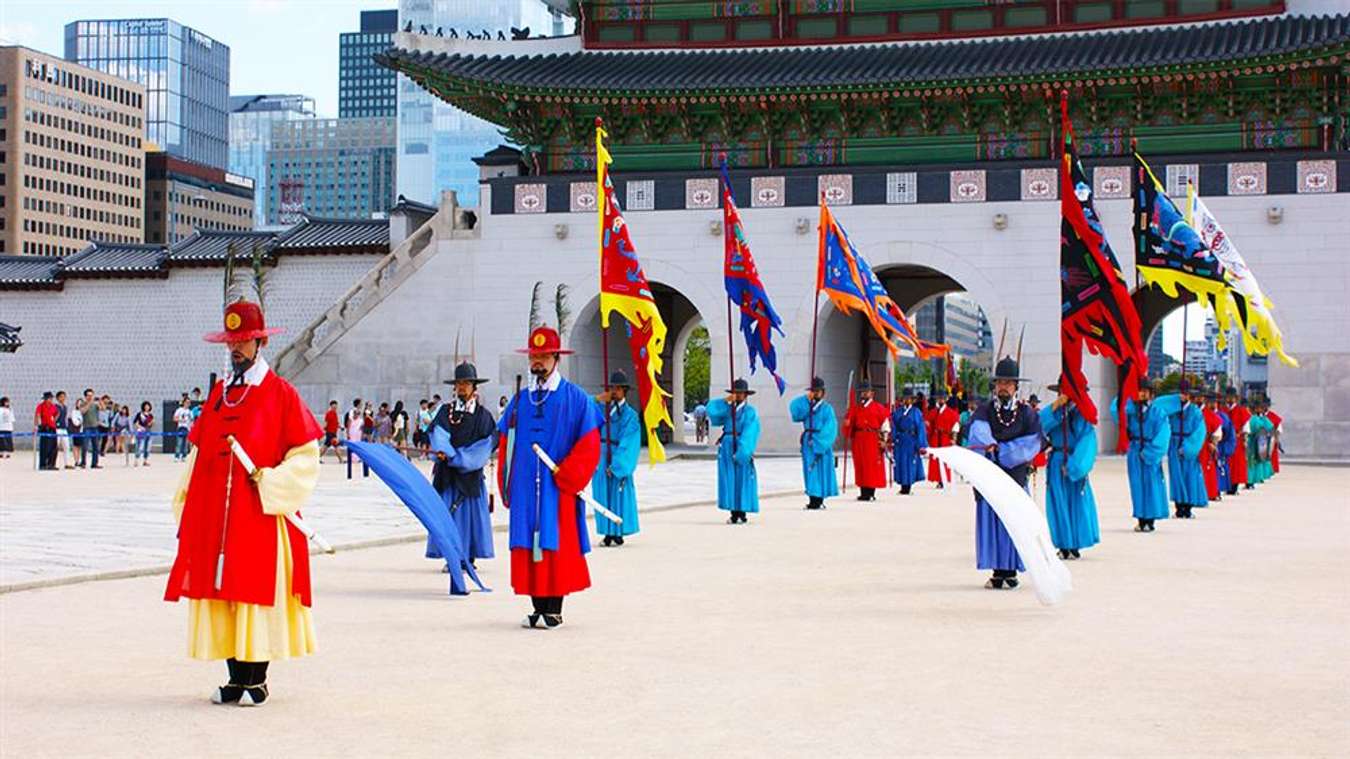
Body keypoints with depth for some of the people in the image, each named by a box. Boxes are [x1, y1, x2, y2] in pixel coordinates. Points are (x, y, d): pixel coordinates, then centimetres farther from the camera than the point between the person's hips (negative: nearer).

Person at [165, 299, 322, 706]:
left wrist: (268, 482, -15)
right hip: (215, 519, 5)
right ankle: (236, 679, 14)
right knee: (221, 596, 5)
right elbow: (198, 455, 16)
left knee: (258, 596, -3)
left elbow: (305, 455, -3)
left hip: (260, 516, -5)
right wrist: (187, 512, 10)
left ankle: (256, 681, 5)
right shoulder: (218, 394, 14)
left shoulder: (281, 393, -2)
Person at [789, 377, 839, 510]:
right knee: (810, 469, 2)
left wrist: (818, 441, -14)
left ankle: (818, 500, 1)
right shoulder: (806, 406, 11)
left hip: (822, 443, -3)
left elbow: (829, 429, -7)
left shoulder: (827, 408, 0)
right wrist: (806, 398, -14)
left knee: (821, 469, -2)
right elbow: (794, 409, -7)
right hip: (808, 442, 3)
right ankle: (813, 498, 6)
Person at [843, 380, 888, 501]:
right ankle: (863, 492, 8)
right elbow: (850, 424, 13)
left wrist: (883, 441, -6)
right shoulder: (855, 408, 14)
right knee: (860, 466, 3)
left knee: (873, 466, -4)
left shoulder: (879, 408, 4)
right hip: (859, 440, 4)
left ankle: (871, 493, 0)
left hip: (873, 440, -3)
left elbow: (885, 425, 2)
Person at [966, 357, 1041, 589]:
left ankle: (1011, 571, 4)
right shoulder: (984, 411, 9)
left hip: (1016, 476, 0)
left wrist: (1000, 449, -13)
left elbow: (1032, 443, -3)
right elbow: (978, 430, -13)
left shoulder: (1027, 413, 10)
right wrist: (989, 443, -35)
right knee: (990, 522, -3)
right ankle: (998, 572, 2)